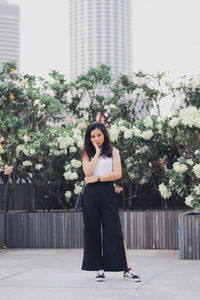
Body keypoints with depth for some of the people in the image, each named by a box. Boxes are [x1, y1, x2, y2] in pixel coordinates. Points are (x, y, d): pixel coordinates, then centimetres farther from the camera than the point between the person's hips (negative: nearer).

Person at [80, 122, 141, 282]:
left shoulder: (113, 151, 8)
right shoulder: (87, 153, 10)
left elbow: (117, 174, -4)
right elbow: (87, 172, -8)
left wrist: (97, 178, -7)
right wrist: (97, 152, -5)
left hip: (107, 192, -1)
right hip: (91, 194, 2)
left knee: (114, 231, -5)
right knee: (93, 231, 2)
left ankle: (126, 269, -4)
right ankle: (99, 268, 9)